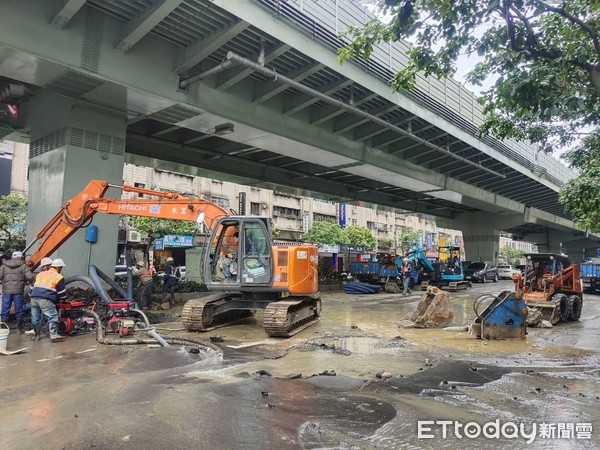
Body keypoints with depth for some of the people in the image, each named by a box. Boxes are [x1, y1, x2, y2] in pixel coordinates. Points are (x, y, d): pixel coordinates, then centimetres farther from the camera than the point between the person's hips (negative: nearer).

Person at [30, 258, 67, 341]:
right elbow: (62, 293, 7)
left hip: (34, 297, 7)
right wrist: (59, 298, 27)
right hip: (45, 299, -6)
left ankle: (36, 335, 27)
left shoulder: (39, 274, 24)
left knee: (35, 318, 17)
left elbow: (32, 287, 26)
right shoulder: (58, 277, 4)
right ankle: (54, 335, -7)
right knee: (53, 316, -2)